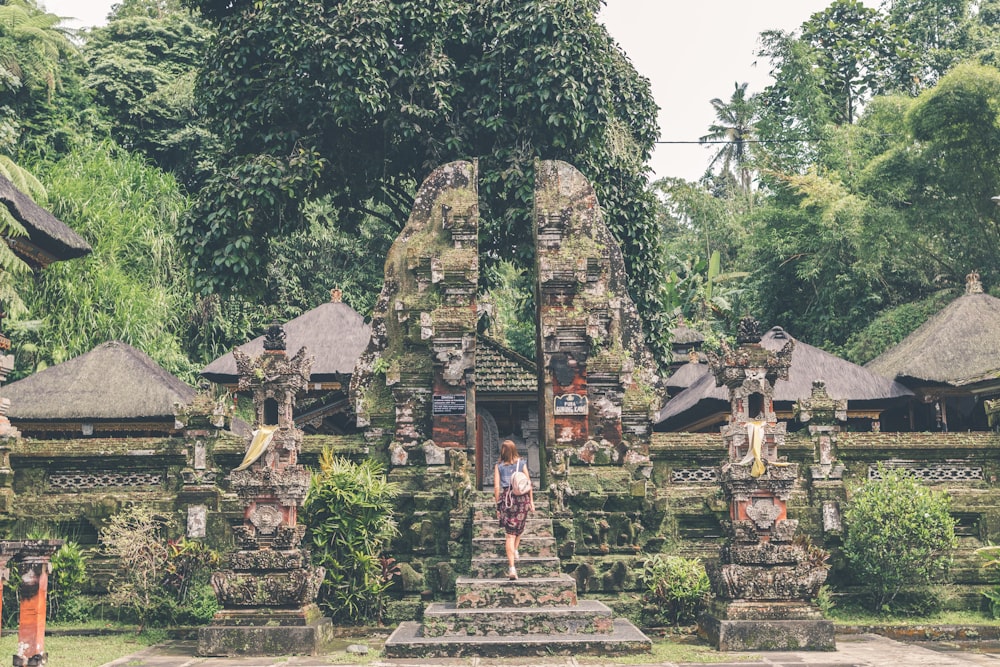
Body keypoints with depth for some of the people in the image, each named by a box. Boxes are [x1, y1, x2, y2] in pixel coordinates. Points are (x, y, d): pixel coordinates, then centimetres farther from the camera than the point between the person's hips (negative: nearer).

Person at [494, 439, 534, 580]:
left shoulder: (499, 466, 1)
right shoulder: (522, 463, 3)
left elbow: (496, 487, -2)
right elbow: (528, 484, 2)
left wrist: (498, 505, 5)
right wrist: (531, 501, 10)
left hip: (506, 499, -1)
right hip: (522, 498, 1)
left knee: (510, 533, 1)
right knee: (519, 527, 30)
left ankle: (512, 567, -7)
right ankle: (515, 551, 35)